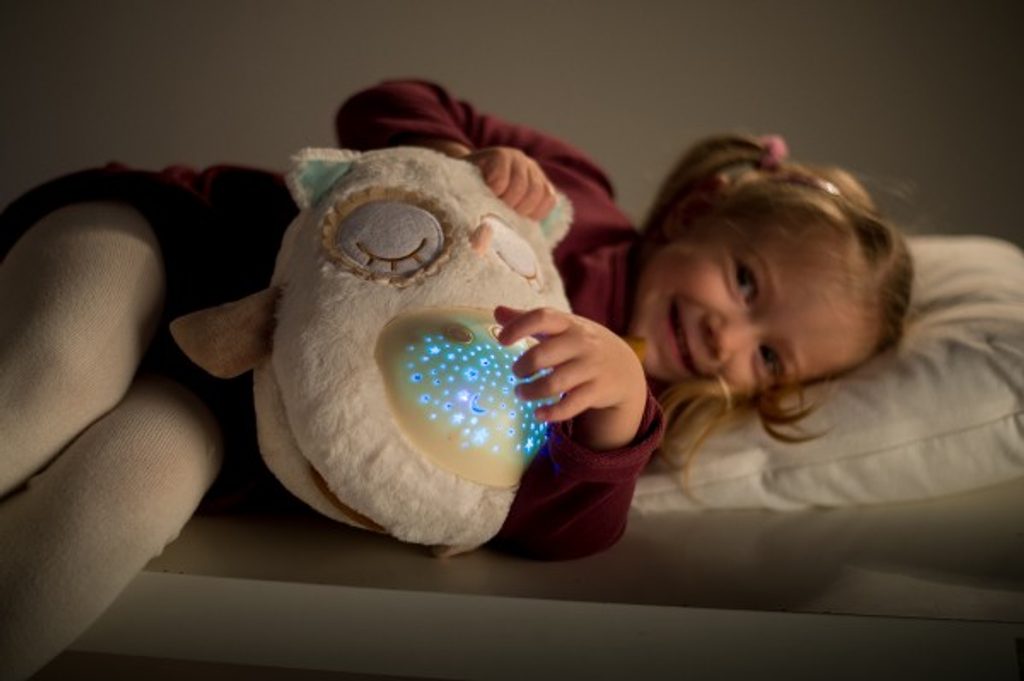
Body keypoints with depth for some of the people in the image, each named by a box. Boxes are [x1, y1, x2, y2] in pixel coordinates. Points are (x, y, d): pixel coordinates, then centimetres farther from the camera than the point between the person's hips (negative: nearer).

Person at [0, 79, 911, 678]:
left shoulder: (623, 403, 3)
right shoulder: (576, 194, 0)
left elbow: (560, 529, -15)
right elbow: (381, 110, 1)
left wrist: (621, 401, -33)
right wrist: (464, 164, -20)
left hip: (230, 421, 1)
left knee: (125, 502, -34)